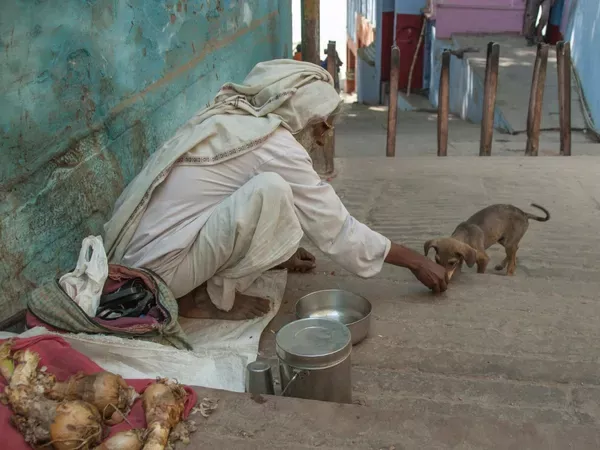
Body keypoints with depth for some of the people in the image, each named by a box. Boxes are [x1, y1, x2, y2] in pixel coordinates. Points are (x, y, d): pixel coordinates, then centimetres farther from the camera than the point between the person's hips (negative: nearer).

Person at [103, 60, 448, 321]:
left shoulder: (228, 119, 9)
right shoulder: (275, 144, -14)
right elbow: (336, 229, -7)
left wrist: (277, 253, 28)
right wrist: (415, 260, 4)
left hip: (133, 257, 9)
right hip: (157, 268, -9)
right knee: (269, 190, -22)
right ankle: (209, 298, -4)